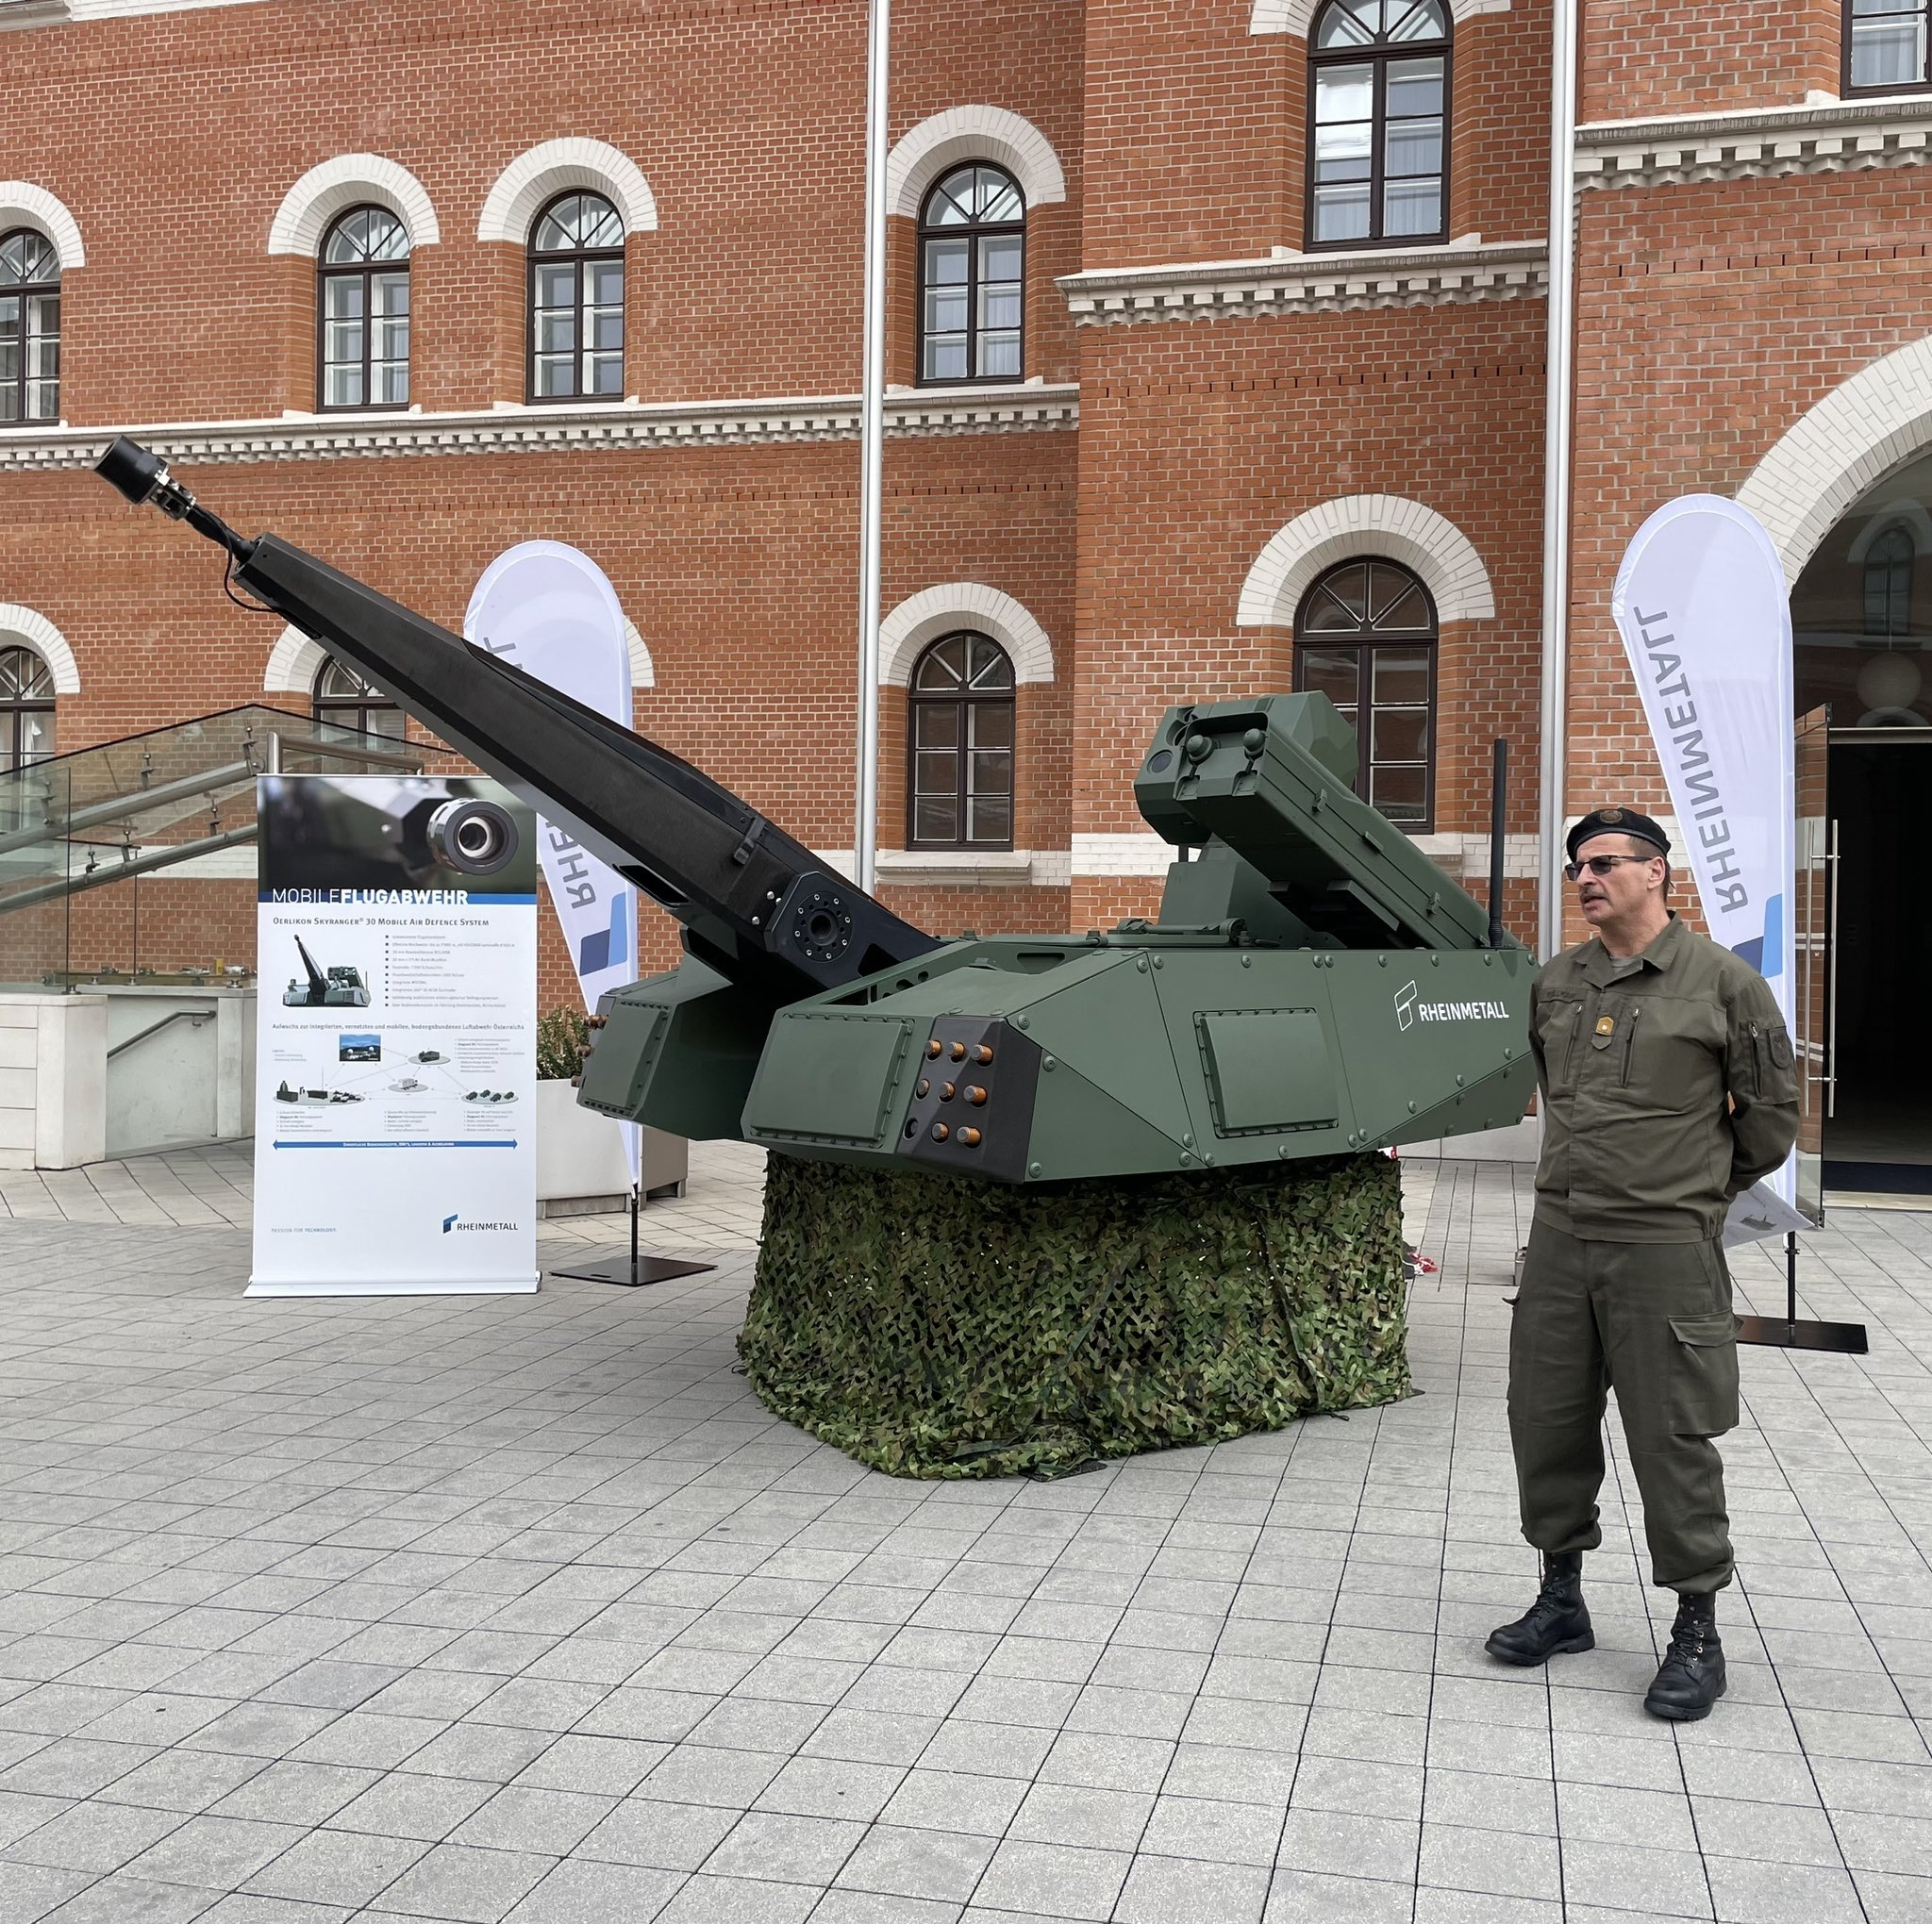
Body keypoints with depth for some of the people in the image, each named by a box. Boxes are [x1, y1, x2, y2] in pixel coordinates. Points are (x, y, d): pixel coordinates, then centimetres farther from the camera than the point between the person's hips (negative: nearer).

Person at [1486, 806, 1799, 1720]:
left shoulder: (1724, 981, -6)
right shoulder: (1554, 984, 9)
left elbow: (1771, 1111, 3)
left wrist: (1700, 1187, 10)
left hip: (1665, 1246, -5)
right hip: (1559, 1235, 5)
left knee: (1673, 1439, 1)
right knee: (1546, 1421, 11)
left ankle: (1697, 1630, 15)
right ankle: (1561, 1595, 28)